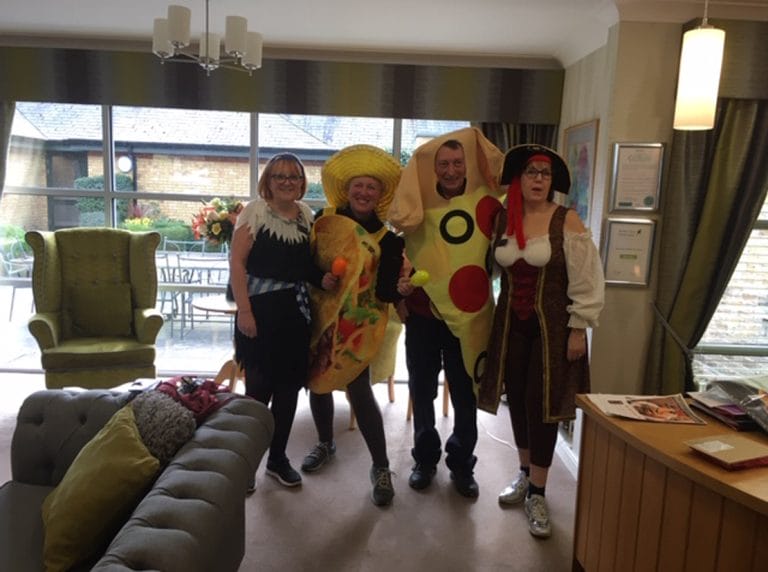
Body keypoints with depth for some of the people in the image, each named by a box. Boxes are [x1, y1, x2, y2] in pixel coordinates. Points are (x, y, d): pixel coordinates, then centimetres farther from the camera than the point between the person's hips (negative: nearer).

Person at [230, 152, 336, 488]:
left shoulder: (306, 214, 10)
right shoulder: (255, 211, -6)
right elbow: (237, 262, -10)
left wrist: (322, 279, -1)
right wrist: (244, 310, -17)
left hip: (296, 311, 5)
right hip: (260, 309, -5)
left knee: (289, 388, 11)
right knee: (258, 389, 0)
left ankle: (278, 458, 27)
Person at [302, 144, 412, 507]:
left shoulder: (387, 238, -5)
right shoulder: (323, 221, 1)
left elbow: (384, 290, -11)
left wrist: (401, 288, -29)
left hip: (357, 324, -3)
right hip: (320, 316, 4)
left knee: (359, 390, -8)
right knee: (318, 381, 15)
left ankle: (381, 467, 8)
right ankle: (325, 443, 39)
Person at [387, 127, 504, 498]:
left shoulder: (487, 202, -5)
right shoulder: (417, 203, 1)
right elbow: (398, 251, 9)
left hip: (469, 316, -1)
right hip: (422, 314, 2)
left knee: (465, 395, 10)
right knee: (422, 391, 14)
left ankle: (462, 464, 30)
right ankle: (425, 458, 33)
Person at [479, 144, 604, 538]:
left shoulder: (567, 220, -9)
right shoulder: (502, 218, 4)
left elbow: (585, 280, -9)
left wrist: (579, 329, -11)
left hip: (552, 325, -4)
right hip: (511, 323, 4)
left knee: (541, 403, -1)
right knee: (517, 399, 11)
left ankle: (537, 494, 13)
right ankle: (524, 474, 32)